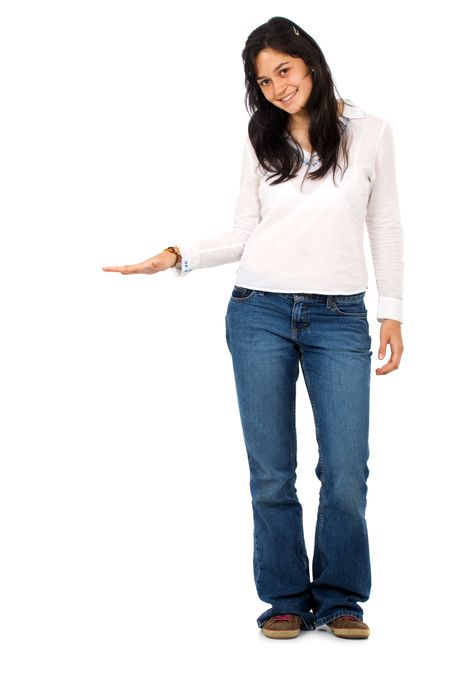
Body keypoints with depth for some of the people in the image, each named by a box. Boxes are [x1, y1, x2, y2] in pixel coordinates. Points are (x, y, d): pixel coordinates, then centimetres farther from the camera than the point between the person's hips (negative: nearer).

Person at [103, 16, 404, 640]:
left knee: (346, 473, -3)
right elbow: (246, 231, 10)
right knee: (272, 473, 3)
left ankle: (339, 600, 15)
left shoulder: (369, 132, 3)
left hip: (339, 318, -1)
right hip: (260, 313, 1)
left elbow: (385, 229, 8)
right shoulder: (261, 142, 7)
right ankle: (287, 599, 16)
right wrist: (179, 257, -3)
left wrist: (393, 312, 5)